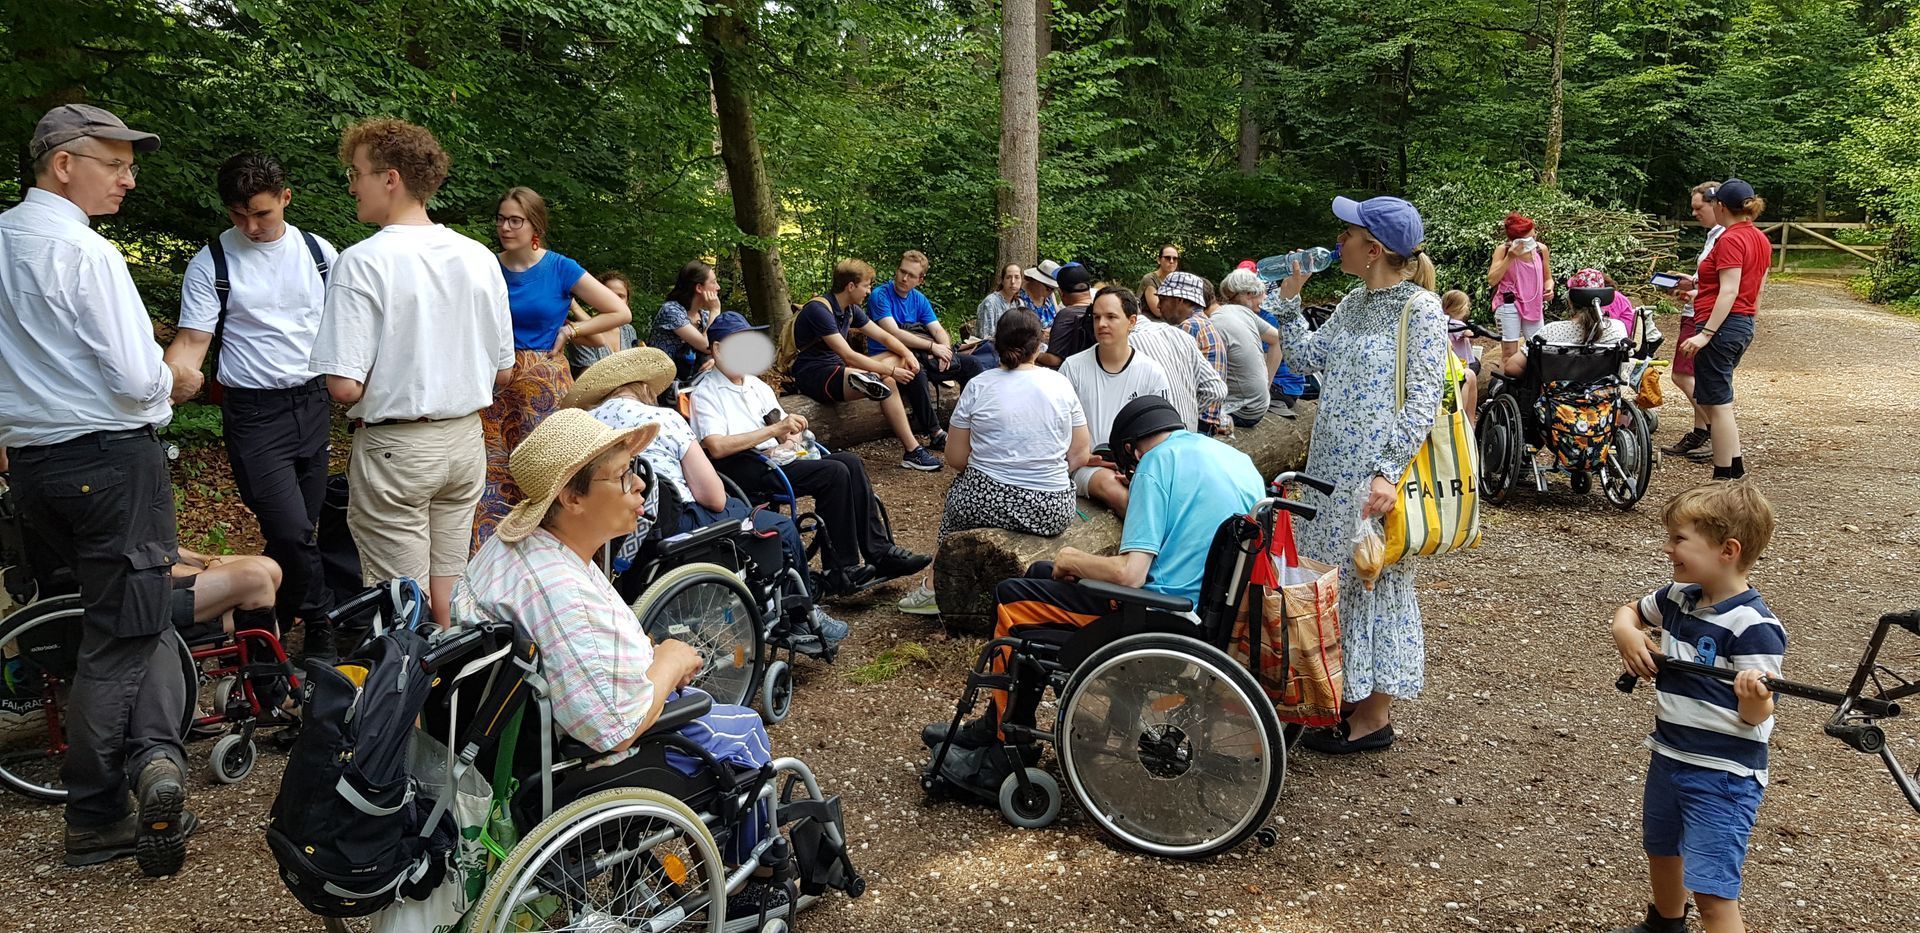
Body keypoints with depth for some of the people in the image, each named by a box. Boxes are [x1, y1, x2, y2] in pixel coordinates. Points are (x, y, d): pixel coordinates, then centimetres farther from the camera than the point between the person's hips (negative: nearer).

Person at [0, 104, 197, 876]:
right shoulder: (85, 251, -16)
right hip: (109, 457, -8)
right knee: (124, 630, 1)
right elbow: (138, 379, -20)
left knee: (137, 614, 13)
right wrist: (174, 378, 1)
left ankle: (148, 753, 6)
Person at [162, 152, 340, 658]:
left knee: (299, 531, 9)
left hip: (313, 402, 4)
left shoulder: (319, 252, 6)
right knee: (292, 533, -14)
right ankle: (321, 623, 9)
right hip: (254, 412, -4)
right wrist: (166, 383, -25)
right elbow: (192, 341, -6)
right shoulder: (212, 263, -4)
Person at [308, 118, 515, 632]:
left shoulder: (361, 262, -15)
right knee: (450, 598, 16)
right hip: (466, 440, 6)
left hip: (394, 449, -6)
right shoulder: (480, 258, 2)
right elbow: (502, 372, 8)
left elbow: (345, 386, -19)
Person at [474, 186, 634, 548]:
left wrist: (569, 331, -3)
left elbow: (621, 313, -2)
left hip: (544, 386, -2)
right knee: (491, 478, 1)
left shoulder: (560, 268, -3)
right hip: (495, 384, 2)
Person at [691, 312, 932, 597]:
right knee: (833, 473, -24)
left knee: (850, 461, -13)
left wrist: (790, 439, -3)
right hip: (743, 469, -8)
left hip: (776, 458, 8)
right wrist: (775, 430, -16)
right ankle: (841, 571, -21)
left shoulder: (756, 385, 23)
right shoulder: (705, 393, -1)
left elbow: (788, 429, 23)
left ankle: (879, 552, -13)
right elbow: (717, 447, -17)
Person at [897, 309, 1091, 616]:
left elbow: (956, 458, -1)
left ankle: (935, 587, 38)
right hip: (1053, 512, 2)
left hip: (985, 504, -2)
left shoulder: (978, 386, -4)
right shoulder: (1061, 384, 0)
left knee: (956, 490, 31)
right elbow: (1081, 455, 3)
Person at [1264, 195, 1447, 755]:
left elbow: (1424, 400, -17)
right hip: (1332, 467, 8)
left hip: (1375, 474, -8)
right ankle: (1349, 696, 27)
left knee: (1372, 578, 1)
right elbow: (1306, 358, 19)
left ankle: (1374, 717, 13)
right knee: (1335, 577, 13)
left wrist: (1390, 471, -25)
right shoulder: (1354, 304, 11)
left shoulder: (1420, 308, -12)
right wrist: (1288, 299, 11)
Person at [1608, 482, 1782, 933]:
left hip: (1723, 774, -9)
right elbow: (1628, 610, 19)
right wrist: (1627, 634, -3)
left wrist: (1755, 697, -43)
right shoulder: (1677, 598, -1)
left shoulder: (1754, 626, -22)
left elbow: (1756, 716, -20)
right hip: (1668, 756, 9)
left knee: (1712, 890, -9)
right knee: (1661, 849, 29)